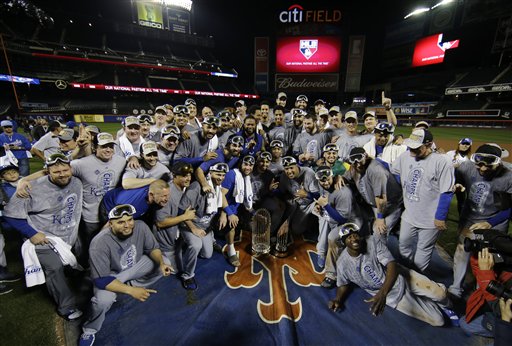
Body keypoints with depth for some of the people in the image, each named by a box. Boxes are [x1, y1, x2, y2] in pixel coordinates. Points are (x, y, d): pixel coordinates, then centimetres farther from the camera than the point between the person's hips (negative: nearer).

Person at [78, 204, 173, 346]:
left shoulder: (140, 226, -25)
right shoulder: (99, 243, -33)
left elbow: (153, 248, -10)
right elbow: (101, 279, -28)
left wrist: (161, 263, -30)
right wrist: (131, 291, -34)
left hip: (136, 265, 4)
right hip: (110, 274, -4)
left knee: (164, 264, -13)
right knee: (103, 300, -30)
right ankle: (90, 330, 4)